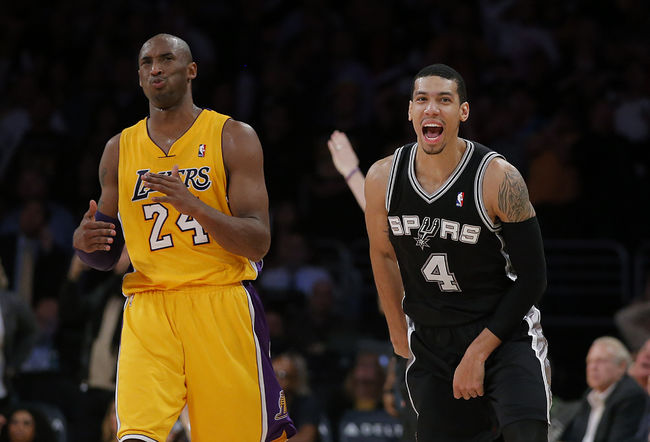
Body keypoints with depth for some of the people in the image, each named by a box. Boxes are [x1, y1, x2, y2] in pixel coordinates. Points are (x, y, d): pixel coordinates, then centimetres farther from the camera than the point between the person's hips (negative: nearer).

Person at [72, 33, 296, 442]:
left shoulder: (234, 137, 1)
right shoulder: (120, 150, 12)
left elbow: (259, 243, -8)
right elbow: (106, 258, 19)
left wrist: (193, 205, -22)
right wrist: (85, 242, -5)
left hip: (222, 304, -2)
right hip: (148, 309, 2)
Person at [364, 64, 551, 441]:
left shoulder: (498, 179, -17)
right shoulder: (383, 179, -5)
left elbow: (531, 279, -13)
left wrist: (478, 353, -14)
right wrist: (398, 329, 22)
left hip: (504, 332, -4)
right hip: (429, 340, 4)